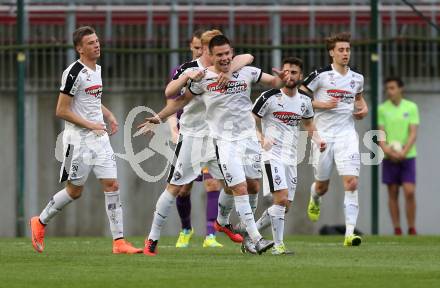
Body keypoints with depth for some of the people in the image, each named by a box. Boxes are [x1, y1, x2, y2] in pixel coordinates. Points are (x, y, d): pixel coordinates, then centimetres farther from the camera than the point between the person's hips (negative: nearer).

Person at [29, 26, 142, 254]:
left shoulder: (97, 70, 12)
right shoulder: (74, 73, -15)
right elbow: (61, 111, -16)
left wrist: (109, 116, 12)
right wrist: (89, 124, -19)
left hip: (99, 137, 7)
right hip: (78, 139, -7)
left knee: (112, 185, -3)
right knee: (75, 190, 3)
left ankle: (119, 241, -4)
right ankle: (40, 222, 25)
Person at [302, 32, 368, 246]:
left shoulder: (357, 78, 8)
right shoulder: (321, 75, -6)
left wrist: (363, 108, 8)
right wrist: (321, 104, -15)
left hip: (347, 134, 2)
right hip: (323, 134, -2)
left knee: (351, 182, -15)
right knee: (322, 185, 11)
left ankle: (350, 233, -18)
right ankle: (314, 199, 51)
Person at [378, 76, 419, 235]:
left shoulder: (411, 107, 1)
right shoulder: (382, 109, 3)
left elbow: (413, 133, -4)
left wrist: (403, 152, -17)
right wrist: (387, 150, -17)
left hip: (407, 156, -1)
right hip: (389, 157, 1)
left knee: (410, 192, -9)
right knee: (393, 194, 2)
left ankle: (412, 229, 0)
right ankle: (397, 230, 7)